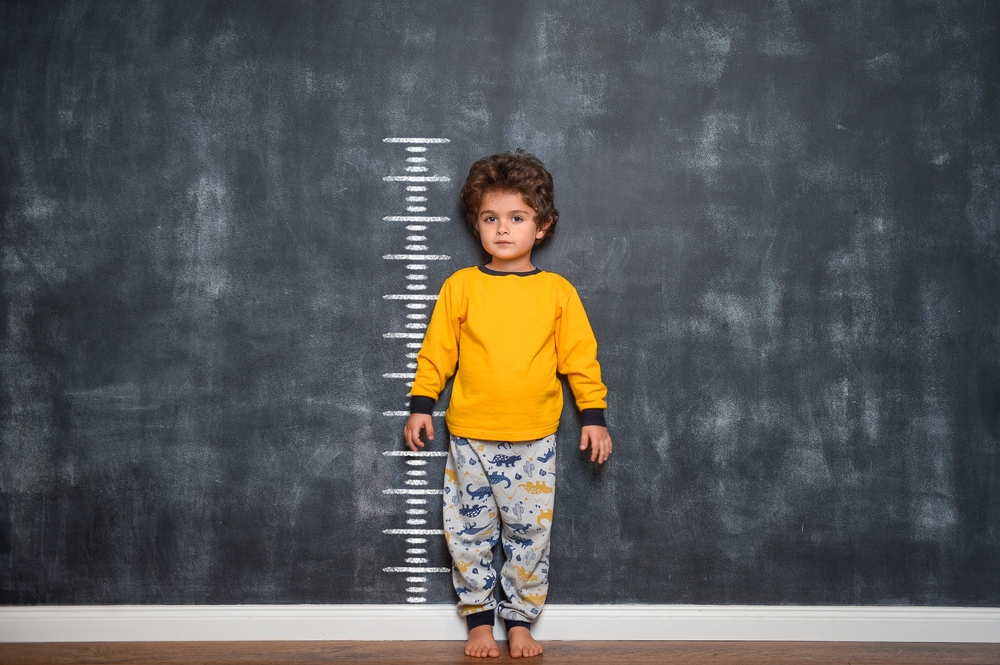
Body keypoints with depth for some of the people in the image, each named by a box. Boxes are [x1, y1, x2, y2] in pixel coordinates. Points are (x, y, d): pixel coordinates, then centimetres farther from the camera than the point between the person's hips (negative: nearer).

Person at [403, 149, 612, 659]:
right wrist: (421, 404, 2)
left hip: (534, 440, 0)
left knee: (529, 532, 6)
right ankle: (479, 619, 22)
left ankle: (520, 621, 21)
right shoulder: (460, 286, 0)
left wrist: (593, 416, 2)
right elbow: (437, 350, 5)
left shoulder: (556, 291, 1)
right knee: (470, 531, 7)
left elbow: (580, 356, 4)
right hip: (470, 437, 0)